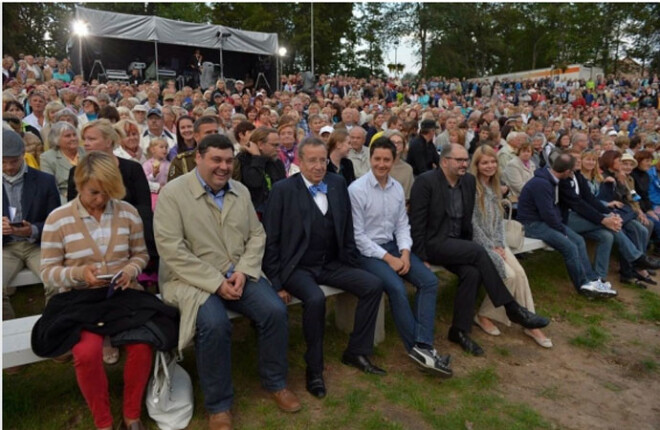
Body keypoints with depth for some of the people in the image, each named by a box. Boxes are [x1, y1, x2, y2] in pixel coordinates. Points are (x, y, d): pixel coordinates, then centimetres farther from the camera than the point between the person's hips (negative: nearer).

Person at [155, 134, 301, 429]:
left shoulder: (241, 191, 7)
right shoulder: (173, 193, -10)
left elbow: (256, 235, 8)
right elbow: (172, 250, -17)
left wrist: (243, 272, -10)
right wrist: (216, 283, -20)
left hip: (238, 274, 5)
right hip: (193, 278, -4)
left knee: (275, 310, -14)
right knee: (214, 324, -30)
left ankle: (275, 382, 12)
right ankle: (218, 405, -5)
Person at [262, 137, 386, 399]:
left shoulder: (338, 183, 4)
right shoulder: (283, 190, -9)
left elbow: (347, 229, 11)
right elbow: (271, 240, -8)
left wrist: (352, 266, 8)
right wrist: (277, 283, -11)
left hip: (331, 264, 5)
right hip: (298, 267, -5)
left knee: (373, 285, -11)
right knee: (315, 299, -32)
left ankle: (357, 352, 6)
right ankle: (314, 368, -8)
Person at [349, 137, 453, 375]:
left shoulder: (397, 188, 6)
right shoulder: (357, 189, -13)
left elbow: (402, 225, 10)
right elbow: (357, 235, -14)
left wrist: (405, 252, -9)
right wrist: (388, 258, -17)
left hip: (393, 245, 7)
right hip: (367, 250, -6)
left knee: (429, 281, -12)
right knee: (398, 288, -27)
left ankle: (423, 345, -13)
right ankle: (416, 346, -9)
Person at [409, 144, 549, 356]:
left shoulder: (469, 181, 7)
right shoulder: (425, 181, -13)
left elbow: (467, 220, 13)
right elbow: (417, 223, -14)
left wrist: (468, 247, 4)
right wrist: (421, 258, -16)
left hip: (456, 244, 6)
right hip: (432, 243, -6)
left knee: (472, 272, -22)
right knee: (478, 251, -25)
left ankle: (459, 330, -7)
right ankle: (512, 308, -13)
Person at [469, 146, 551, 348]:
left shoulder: (495, 187, 13)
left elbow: (499, 219, 12)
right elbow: (472, 223, -14)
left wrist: (500, 245, -1)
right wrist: (491, 247, -13)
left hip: (495, 242, 6)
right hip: (478, 243, -6)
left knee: (520, 273, -14)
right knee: (509, 275, -20)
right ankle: (484, 315, 0)